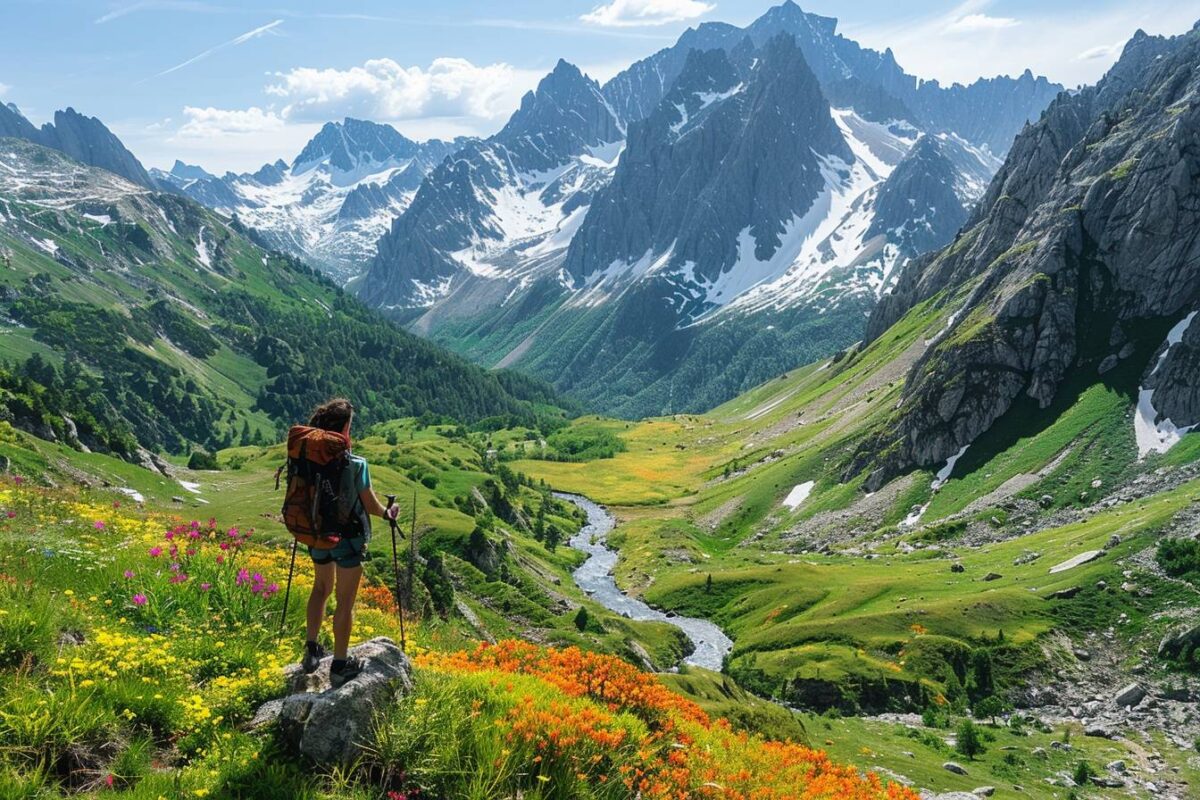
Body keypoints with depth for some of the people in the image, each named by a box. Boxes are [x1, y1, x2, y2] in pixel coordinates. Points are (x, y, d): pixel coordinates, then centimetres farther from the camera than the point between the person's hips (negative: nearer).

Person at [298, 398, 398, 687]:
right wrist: (388, 513, 7)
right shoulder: (355, 465, -22)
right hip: (348, 537, -5)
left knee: (321, 587, 27)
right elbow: (369, 504, -13)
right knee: (345, 600, 8)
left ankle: (312, 651, 32)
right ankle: (339, 666, 17)